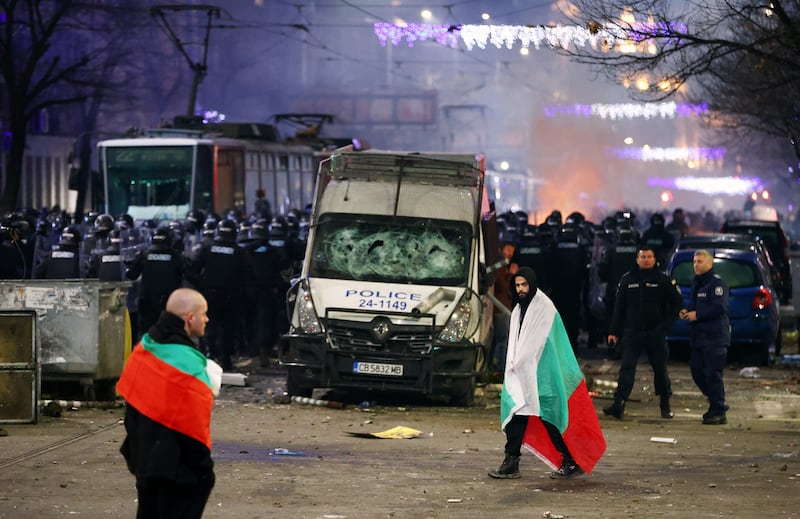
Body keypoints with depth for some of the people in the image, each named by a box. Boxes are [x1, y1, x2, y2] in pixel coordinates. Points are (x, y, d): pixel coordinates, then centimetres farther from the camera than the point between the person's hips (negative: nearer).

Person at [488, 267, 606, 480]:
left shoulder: (543, 307, -9)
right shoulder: (518, 310, 18)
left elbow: (537, 342, -14)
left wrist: (518, 363, -12)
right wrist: (512, 364, 5)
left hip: (540, 373, -8)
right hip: (520, 373, 8)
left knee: (548, 416, -6)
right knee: (516, 413, -1)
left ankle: (571, 461, 5)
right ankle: (511, 463, -2)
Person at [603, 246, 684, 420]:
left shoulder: (664, 280, 2)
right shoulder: (627, 280, 8)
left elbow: (678, 302, 7)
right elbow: (618, 307, 10)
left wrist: (667, 323, -3)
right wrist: (613, 331, 5)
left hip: (656, 332, -1)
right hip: (632, 332, 1)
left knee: (660, 369, 7)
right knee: (626, 368, -9)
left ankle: (665, 405, 19)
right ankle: (618, 404, -17)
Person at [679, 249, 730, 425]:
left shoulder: (717, 283, -11)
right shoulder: (696, 282, 18)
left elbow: (719, 307, -21)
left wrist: (697, 315, -16)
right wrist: (687, 311, 6)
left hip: (715, 337, -9)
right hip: (699, 336, 9)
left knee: (713, 373, -9)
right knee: (697, 371, 10)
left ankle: (718, 412, -3)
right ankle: (717, 403, 23)